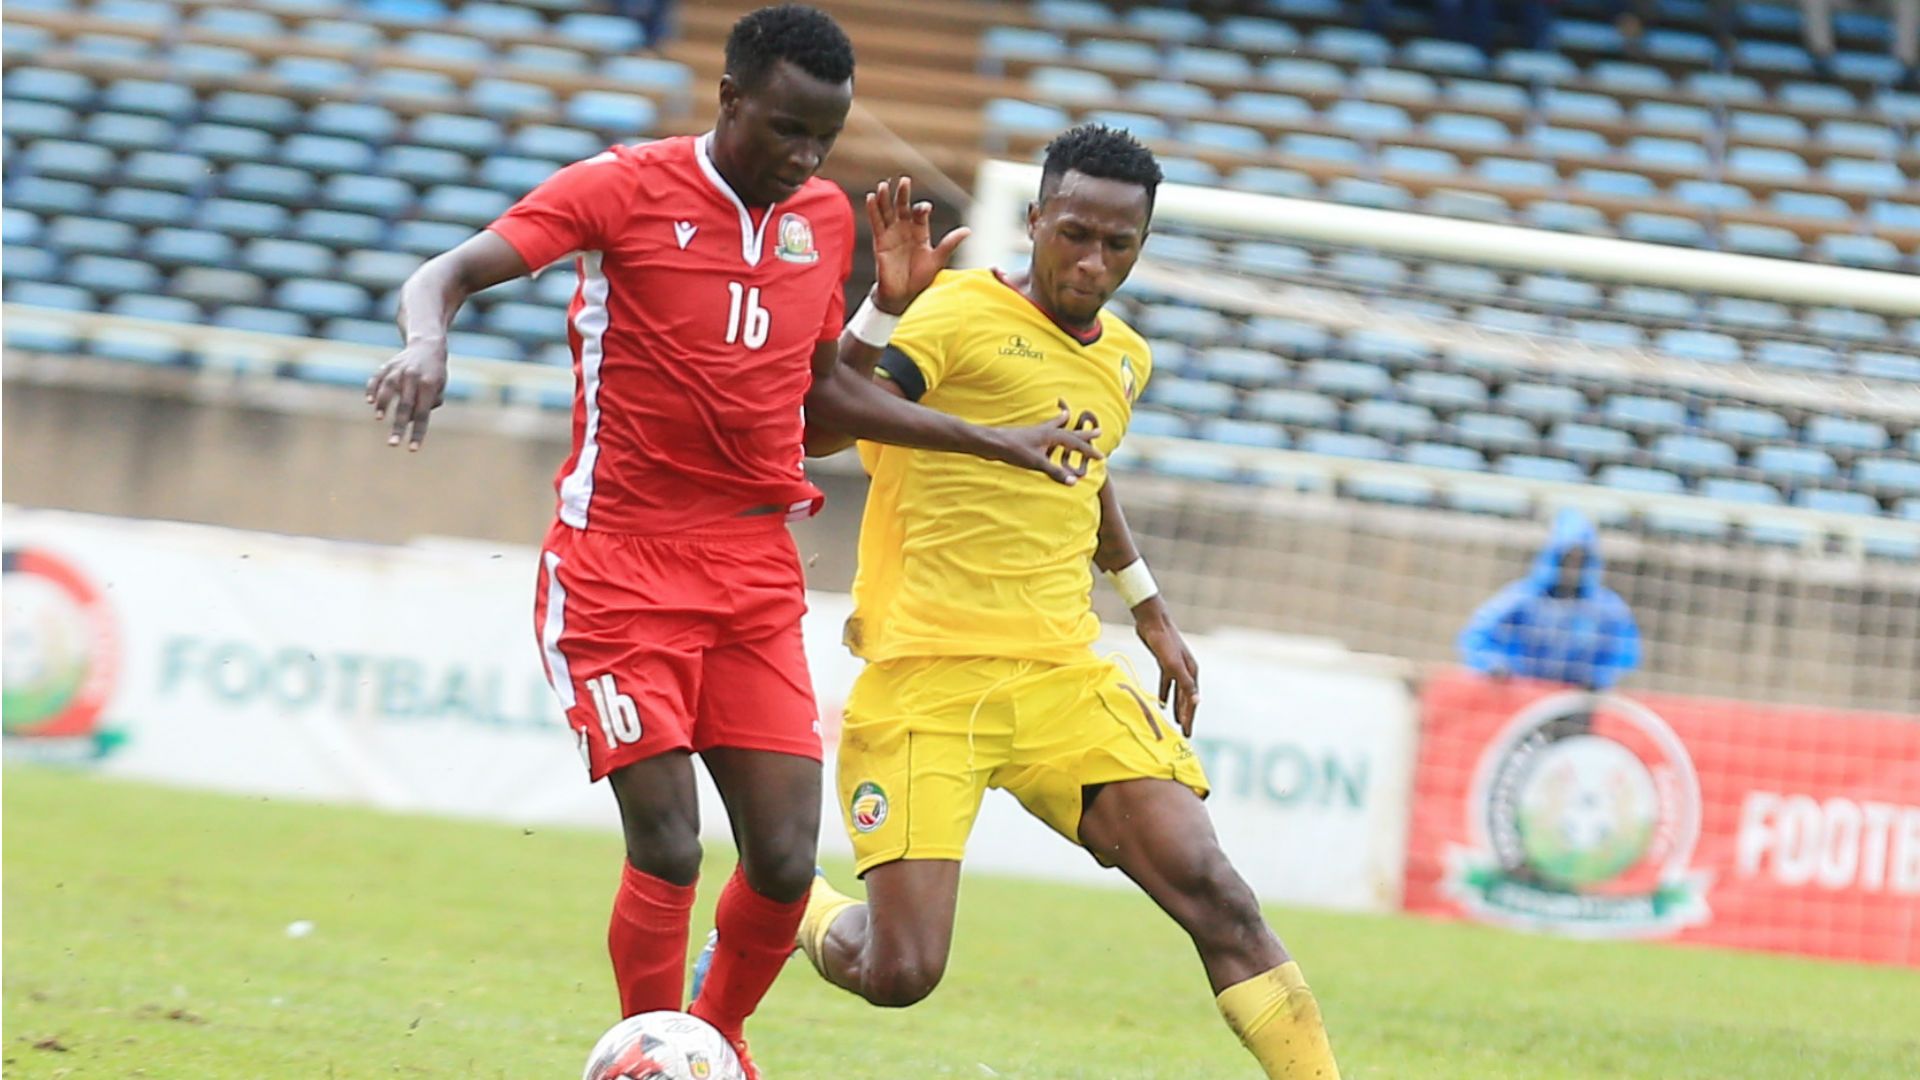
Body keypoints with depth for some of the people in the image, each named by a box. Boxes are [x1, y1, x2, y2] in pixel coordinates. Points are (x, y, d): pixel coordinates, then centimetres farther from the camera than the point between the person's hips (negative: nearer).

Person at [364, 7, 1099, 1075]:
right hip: (622, 566, -5)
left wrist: (994, 442, 15)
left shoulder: (827, 217, 9)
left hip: (756, 574, 5)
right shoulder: (624, 188, -7)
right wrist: (427, 343, -36)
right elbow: (447, 276, -15)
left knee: (785, 862, -2)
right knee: (668, 848, -15)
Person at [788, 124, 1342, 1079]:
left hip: (1062, 677, 6)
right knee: (898, 975, -11)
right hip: (924, 675, -5)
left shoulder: (1123, 357, 14)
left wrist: (1147, 604, 37)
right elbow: (813, 426, -22)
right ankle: (792, 918, 23)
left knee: (1211, 890, -13)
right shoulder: (960, 315, -9)